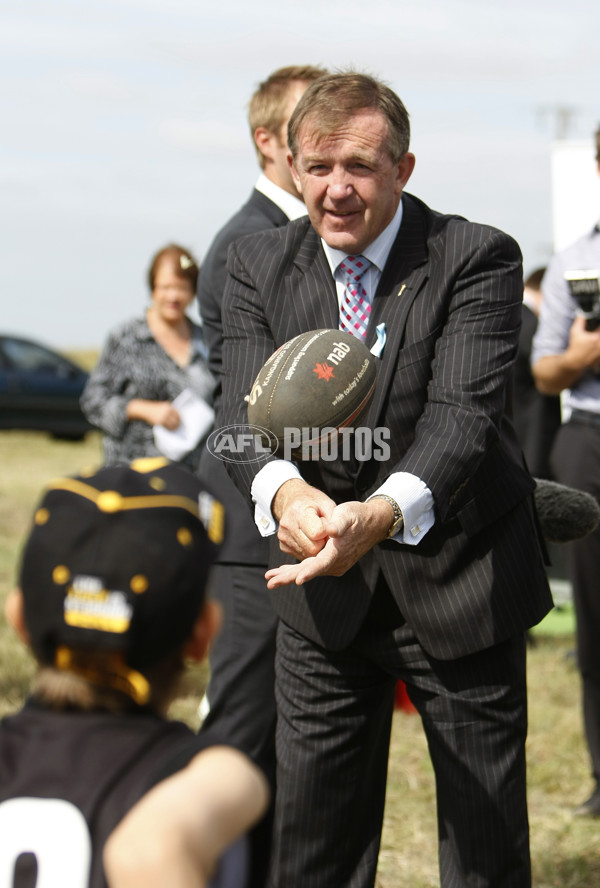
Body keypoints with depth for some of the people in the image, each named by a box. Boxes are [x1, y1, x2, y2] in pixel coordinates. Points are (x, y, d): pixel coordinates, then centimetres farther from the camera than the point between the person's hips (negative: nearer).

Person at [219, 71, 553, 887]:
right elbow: (246, 411, -12)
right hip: (323, 591, 3)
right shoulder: (259, 265, -1)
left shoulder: (478, 259, -12)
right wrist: (283, 491, -36)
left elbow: (463, 412, -25)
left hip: (458, 579, -3)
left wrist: (385, 512, -45)